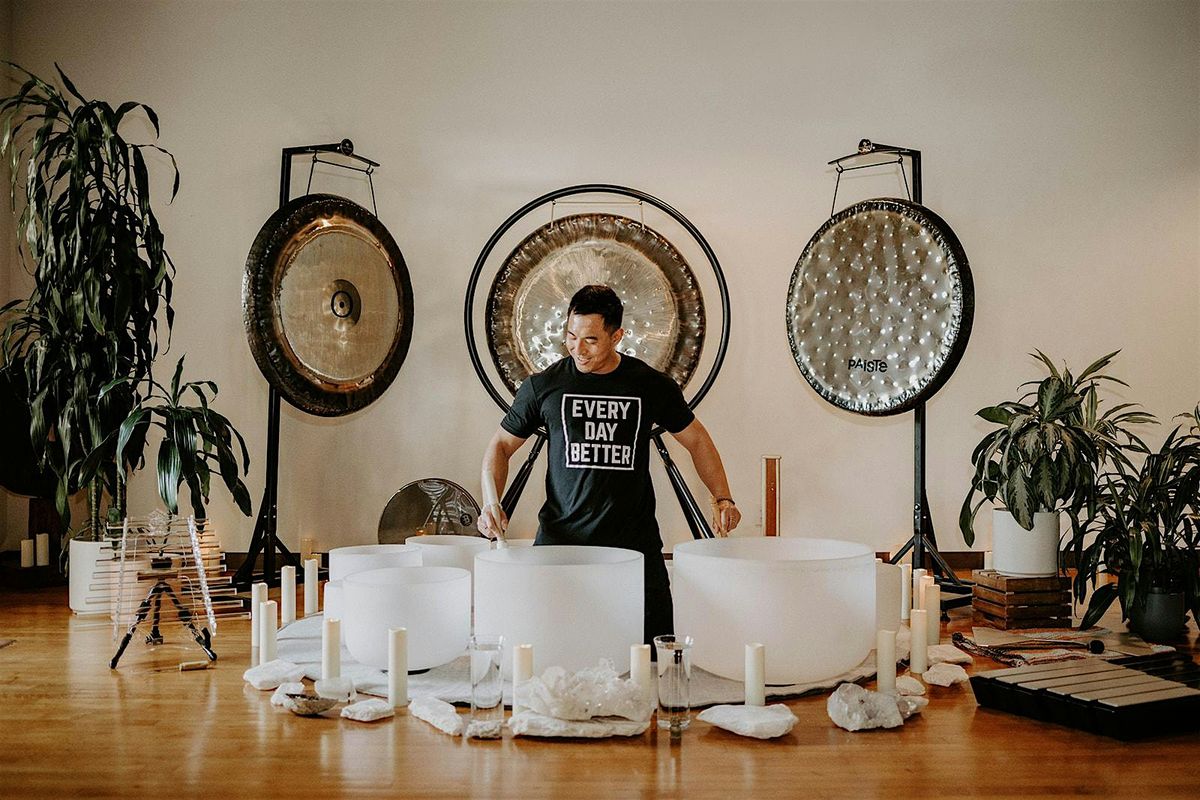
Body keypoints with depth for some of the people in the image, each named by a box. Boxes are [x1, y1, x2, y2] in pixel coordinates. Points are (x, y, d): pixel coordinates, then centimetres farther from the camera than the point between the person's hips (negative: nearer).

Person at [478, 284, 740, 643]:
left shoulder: (651, 385, 4)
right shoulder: (543, 386, 3)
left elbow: (696, 440, 16)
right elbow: (501, 445, 11)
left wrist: (722, 498, 4)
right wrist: (491, 502, -5)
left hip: (636, 545, 1)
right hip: (560, 544, 0)